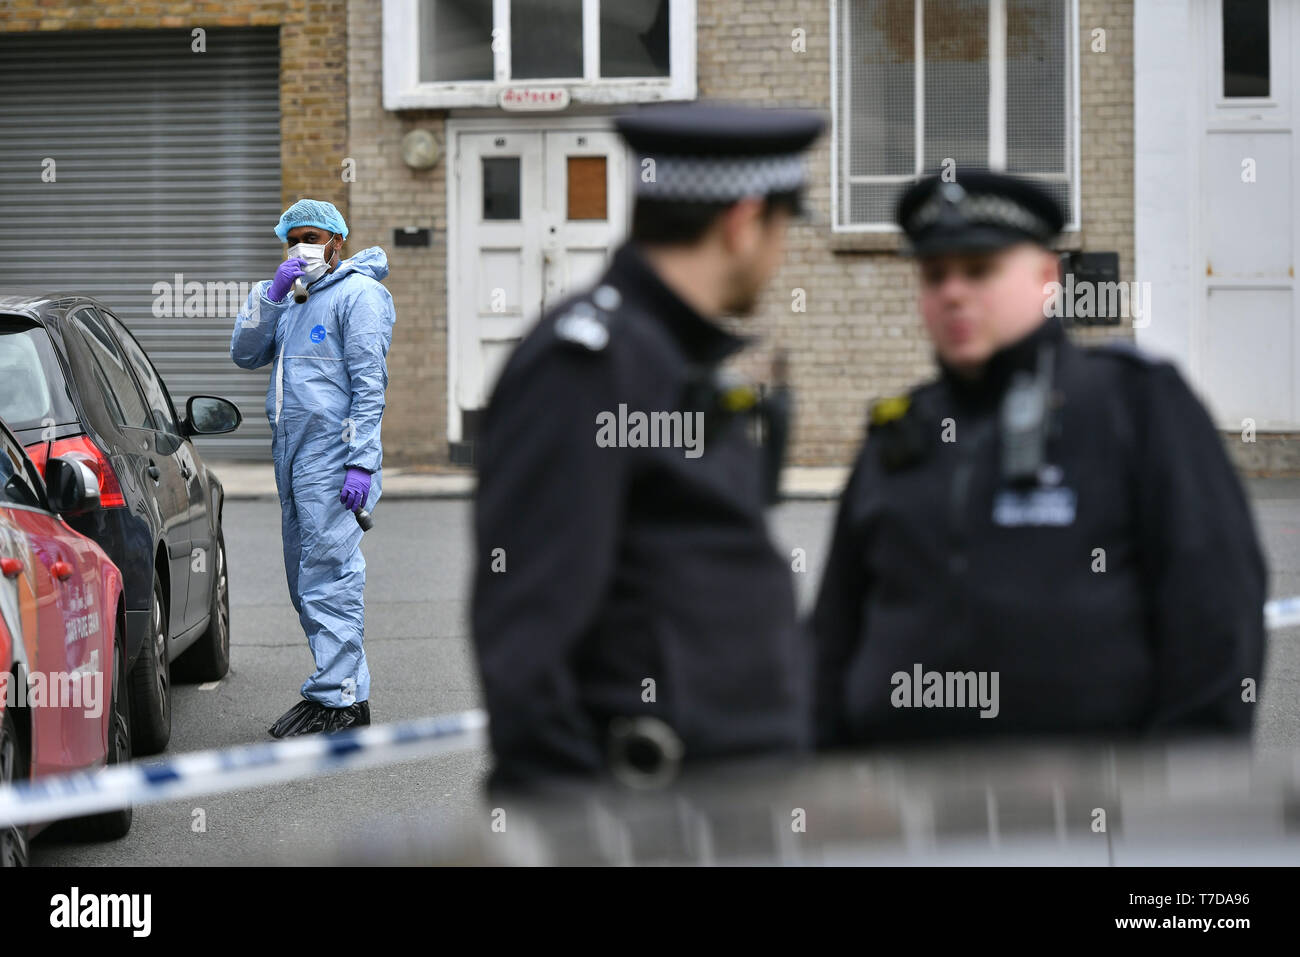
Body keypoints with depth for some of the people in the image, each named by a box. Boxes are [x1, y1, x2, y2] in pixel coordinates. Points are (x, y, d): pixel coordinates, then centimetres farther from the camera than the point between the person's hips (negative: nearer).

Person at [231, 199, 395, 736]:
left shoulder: (357, 293, -5)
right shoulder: (292, 301, 21)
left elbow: (370, 385, -12)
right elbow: (245, 354, 12)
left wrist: (361, 463, -19)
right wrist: (270, 294, 0)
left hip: (333, 460, -9)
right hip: (291, 458, 9)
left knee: (330, 575, -10)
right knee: (306, 581, 10)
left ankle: (337, 700, -9)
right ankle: (349, 689, 17)